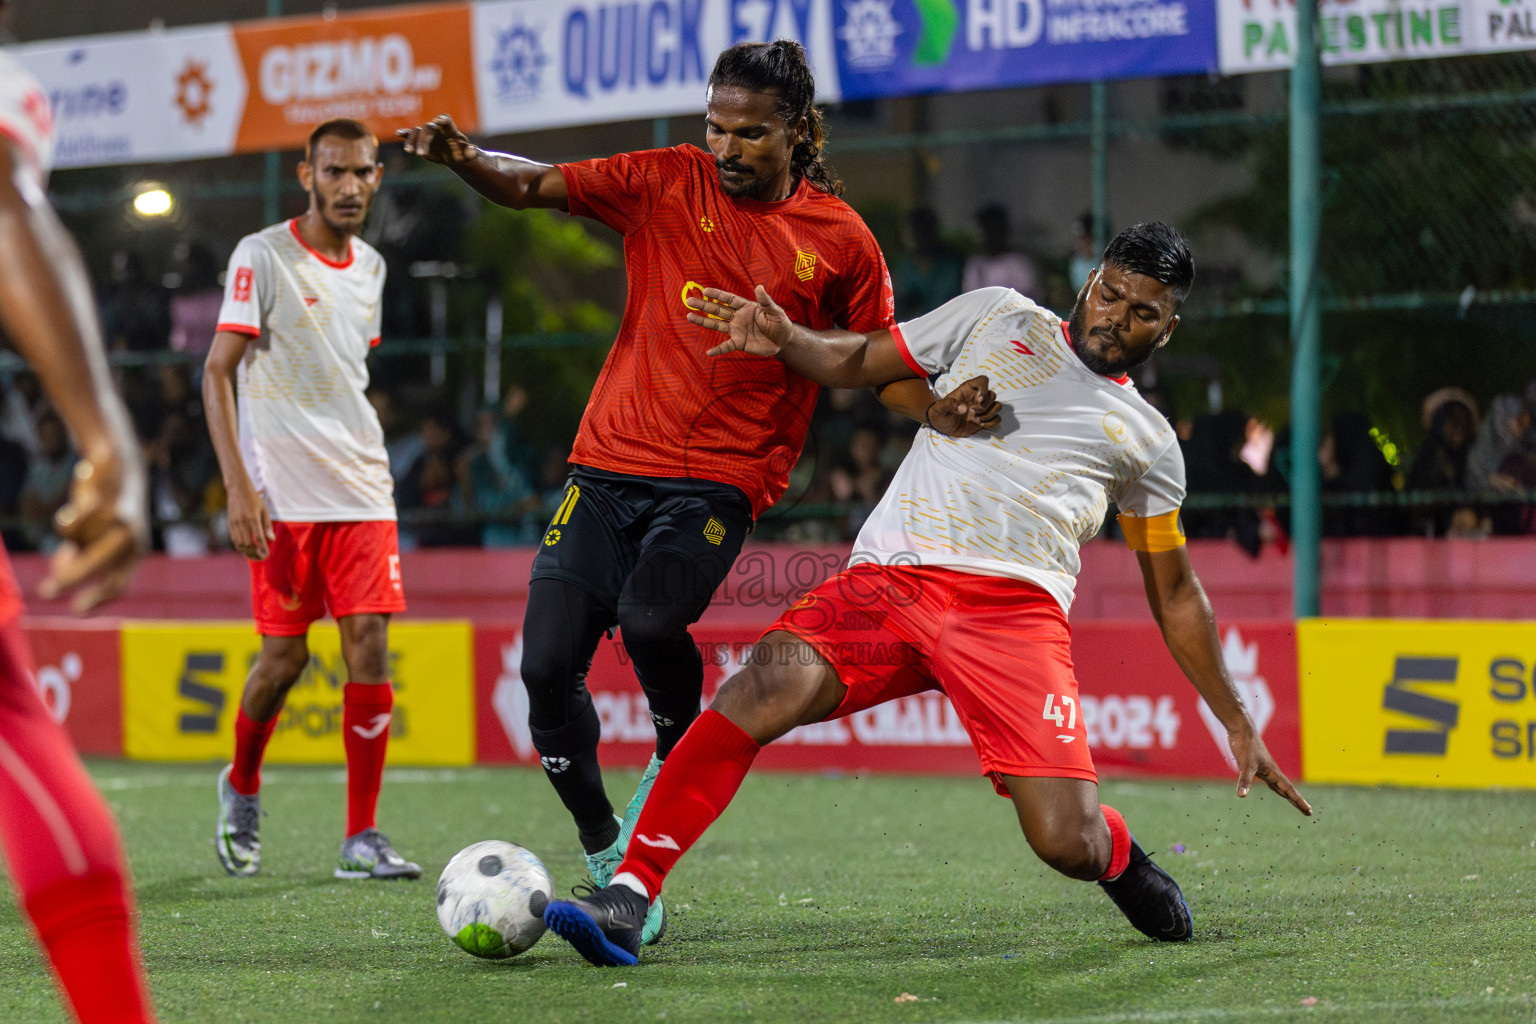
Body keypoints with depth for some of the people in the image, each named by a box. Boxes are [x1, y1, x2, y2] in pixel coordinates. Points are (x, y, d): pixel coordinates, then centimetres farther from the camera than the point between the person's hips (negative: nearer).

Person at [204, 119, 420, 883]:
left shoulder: (370, 268, 13)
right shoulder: (263, 256, -5)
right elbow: (216, 372, -8)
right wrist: (239, 486, -16)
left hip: (360, 494, 5)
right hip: (282, 495, -5)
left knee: (369, 644, -6)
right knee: (285, 654, -2)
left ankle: (362, 839, -4)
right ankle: (241, 786, 27)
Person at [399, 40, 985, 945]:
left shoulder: (840, 241, 2)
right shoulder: (664, 183, 4)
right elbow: (536, 186, 1)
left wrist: (954, 420, -9)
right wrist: (465, 159, -19)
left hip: (719, 481, -2)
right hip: (611, 463, 3)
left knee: (649, 619, -30)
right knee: (548, 664, -8)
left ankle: (679, 755, 1)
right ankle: (606, 856, 12)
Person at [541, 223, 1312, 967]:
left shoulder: (1147, 440, 22)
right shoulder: (997, 318, 20)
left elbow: (1175, 593, 27)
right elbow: (857, 362, 23)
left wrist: (1238, 725, 24)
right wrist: (784, 340, 1)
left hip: (1015, 607, 0)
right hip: (887, 581, 0)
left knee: (1068, 845, -18)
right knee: (765, 688, -30)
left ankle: (1120, 856, 21)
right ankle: (627, 899, -28)